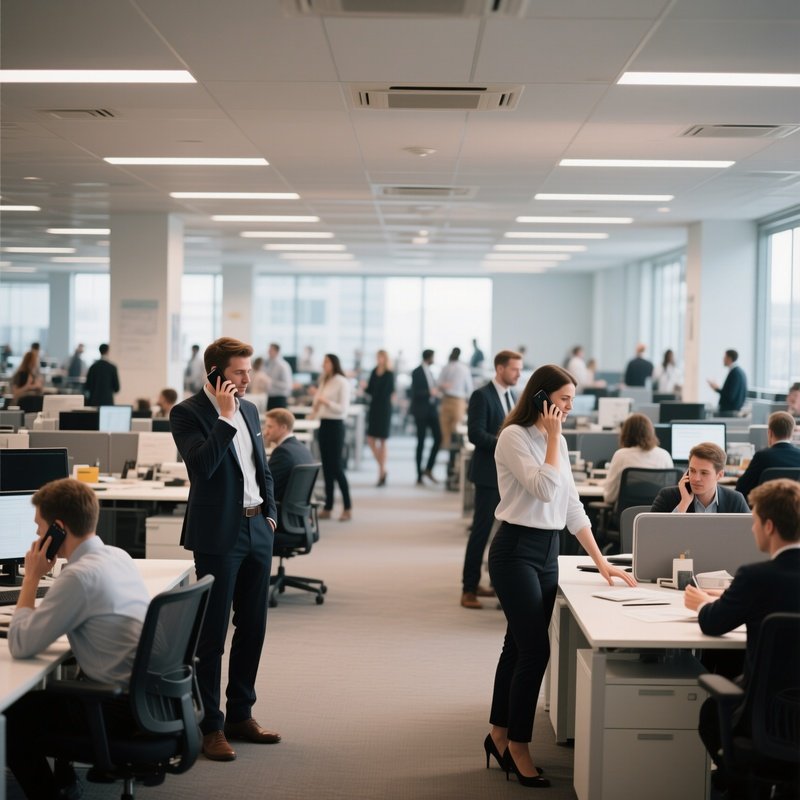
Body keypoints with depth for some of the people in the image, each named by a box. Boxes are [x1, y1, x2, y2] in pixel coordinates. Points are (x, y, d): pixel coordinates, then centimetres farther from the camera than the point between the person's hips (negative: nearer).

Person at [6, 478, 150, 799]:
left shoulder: (80, 576, -21)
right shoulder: (119, 556, 6)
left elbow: (20, 645, -16)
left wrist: (31, 577, -8)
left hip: (121, 709, -9)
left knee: (13, 712, 8)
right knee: (48, 690, 29)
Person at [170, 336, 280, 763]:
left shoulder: (248, 409, 12)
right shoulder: (187, 413, -10)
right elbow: (201, 464, -25)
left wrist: (270, 512, 11)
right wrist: (225, 416, -22)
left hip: (257, 529, 7)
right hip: (219, 535, -7)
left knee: (252, 627, 13)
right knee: (212, 633, 0)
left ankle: (240, 714, 25)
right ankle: (210, 727, 8)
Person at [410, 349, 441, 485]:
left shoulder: (429, 372, 16)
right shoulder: (416, 372, -7)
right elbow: (414, 392, -14)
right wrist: (429, 392, -24)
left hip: (432, 410, 7)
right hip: (421, 411, -7)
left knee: (438, 438, -5)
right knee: (421, 443, -1)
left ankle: (429, 469, 6)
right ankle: (419, 475, 6)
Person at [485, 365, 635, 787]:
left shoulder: (557, 441, 11)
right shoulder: (514, 436, -12)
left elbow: (572, 506, 14)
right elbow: (543, 490, -22)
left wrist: (601, 561, 10)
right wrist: (553, 438, -15)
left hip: (548, 551, 8)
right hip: (516, 550, -8)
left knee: (519, 645, 13)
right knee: (535, 650, -10)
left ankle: (499, 735, 24)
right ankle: (518, 747, 2)